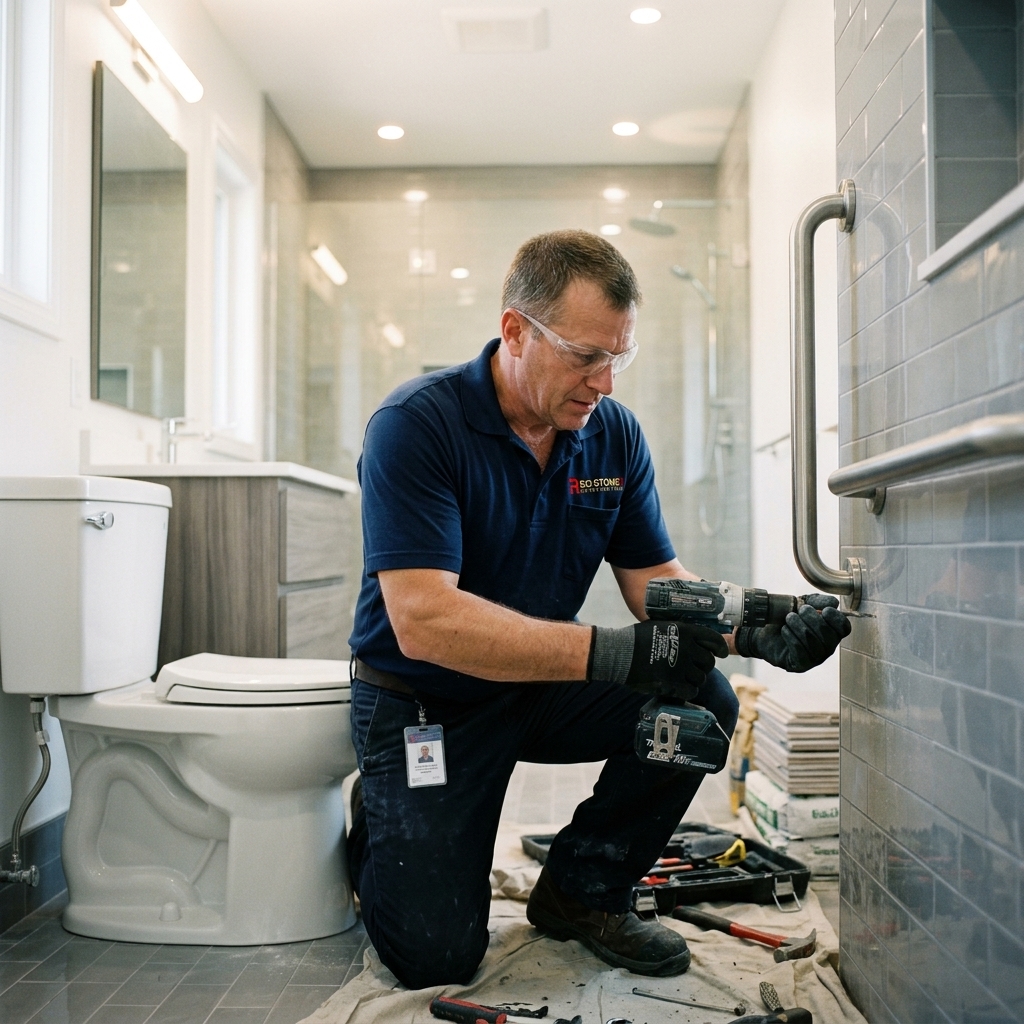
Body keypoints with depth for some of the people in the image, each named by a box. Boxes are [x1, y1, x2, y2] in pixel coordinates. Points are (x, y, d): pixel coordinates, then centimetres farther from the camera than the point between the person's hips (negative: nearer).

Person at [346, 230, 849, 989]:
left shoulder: (614, 433, -3)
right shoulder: (416, 425, -23)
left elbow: (656, 579, 0)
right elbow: (424, 621, -32)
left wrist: (757, 629, -21)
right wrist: (616, 654, -39)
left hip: (540, 688, 5)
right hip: (425, 703, -5)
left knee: (702, 702, -17)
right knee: (438, 956, -12)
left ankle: (583, 891, 5)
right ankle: (380, 825, 21)